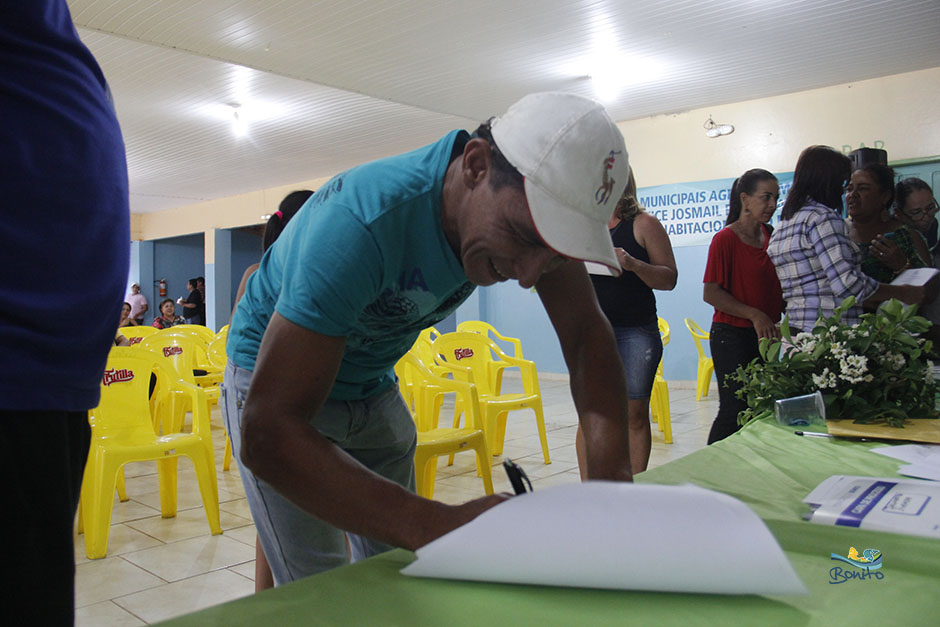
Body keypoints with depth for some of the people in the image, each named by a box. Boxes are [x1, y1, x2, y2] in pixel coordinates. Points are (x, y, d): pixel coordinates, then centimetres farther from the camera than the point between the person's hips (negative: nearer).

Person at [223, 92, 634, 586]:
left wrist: (610, 474, -35)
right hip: (273, 376, -5)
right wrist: (441, 527, -54)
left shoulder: (529, 211, -20)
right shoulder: (362, 221, -40)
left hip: (373, 384, 6)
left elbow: (587, 334, -17)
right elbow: (266, 434, -43)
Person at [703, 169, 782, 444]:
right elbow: (710, 293, -14)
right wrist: (754, 315, -20)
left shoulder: (772, 236, 11)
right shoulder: (725, 238, -10)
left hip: (765, 336, 7)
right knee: (736, 410, -5)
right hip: (731, 336, -7)